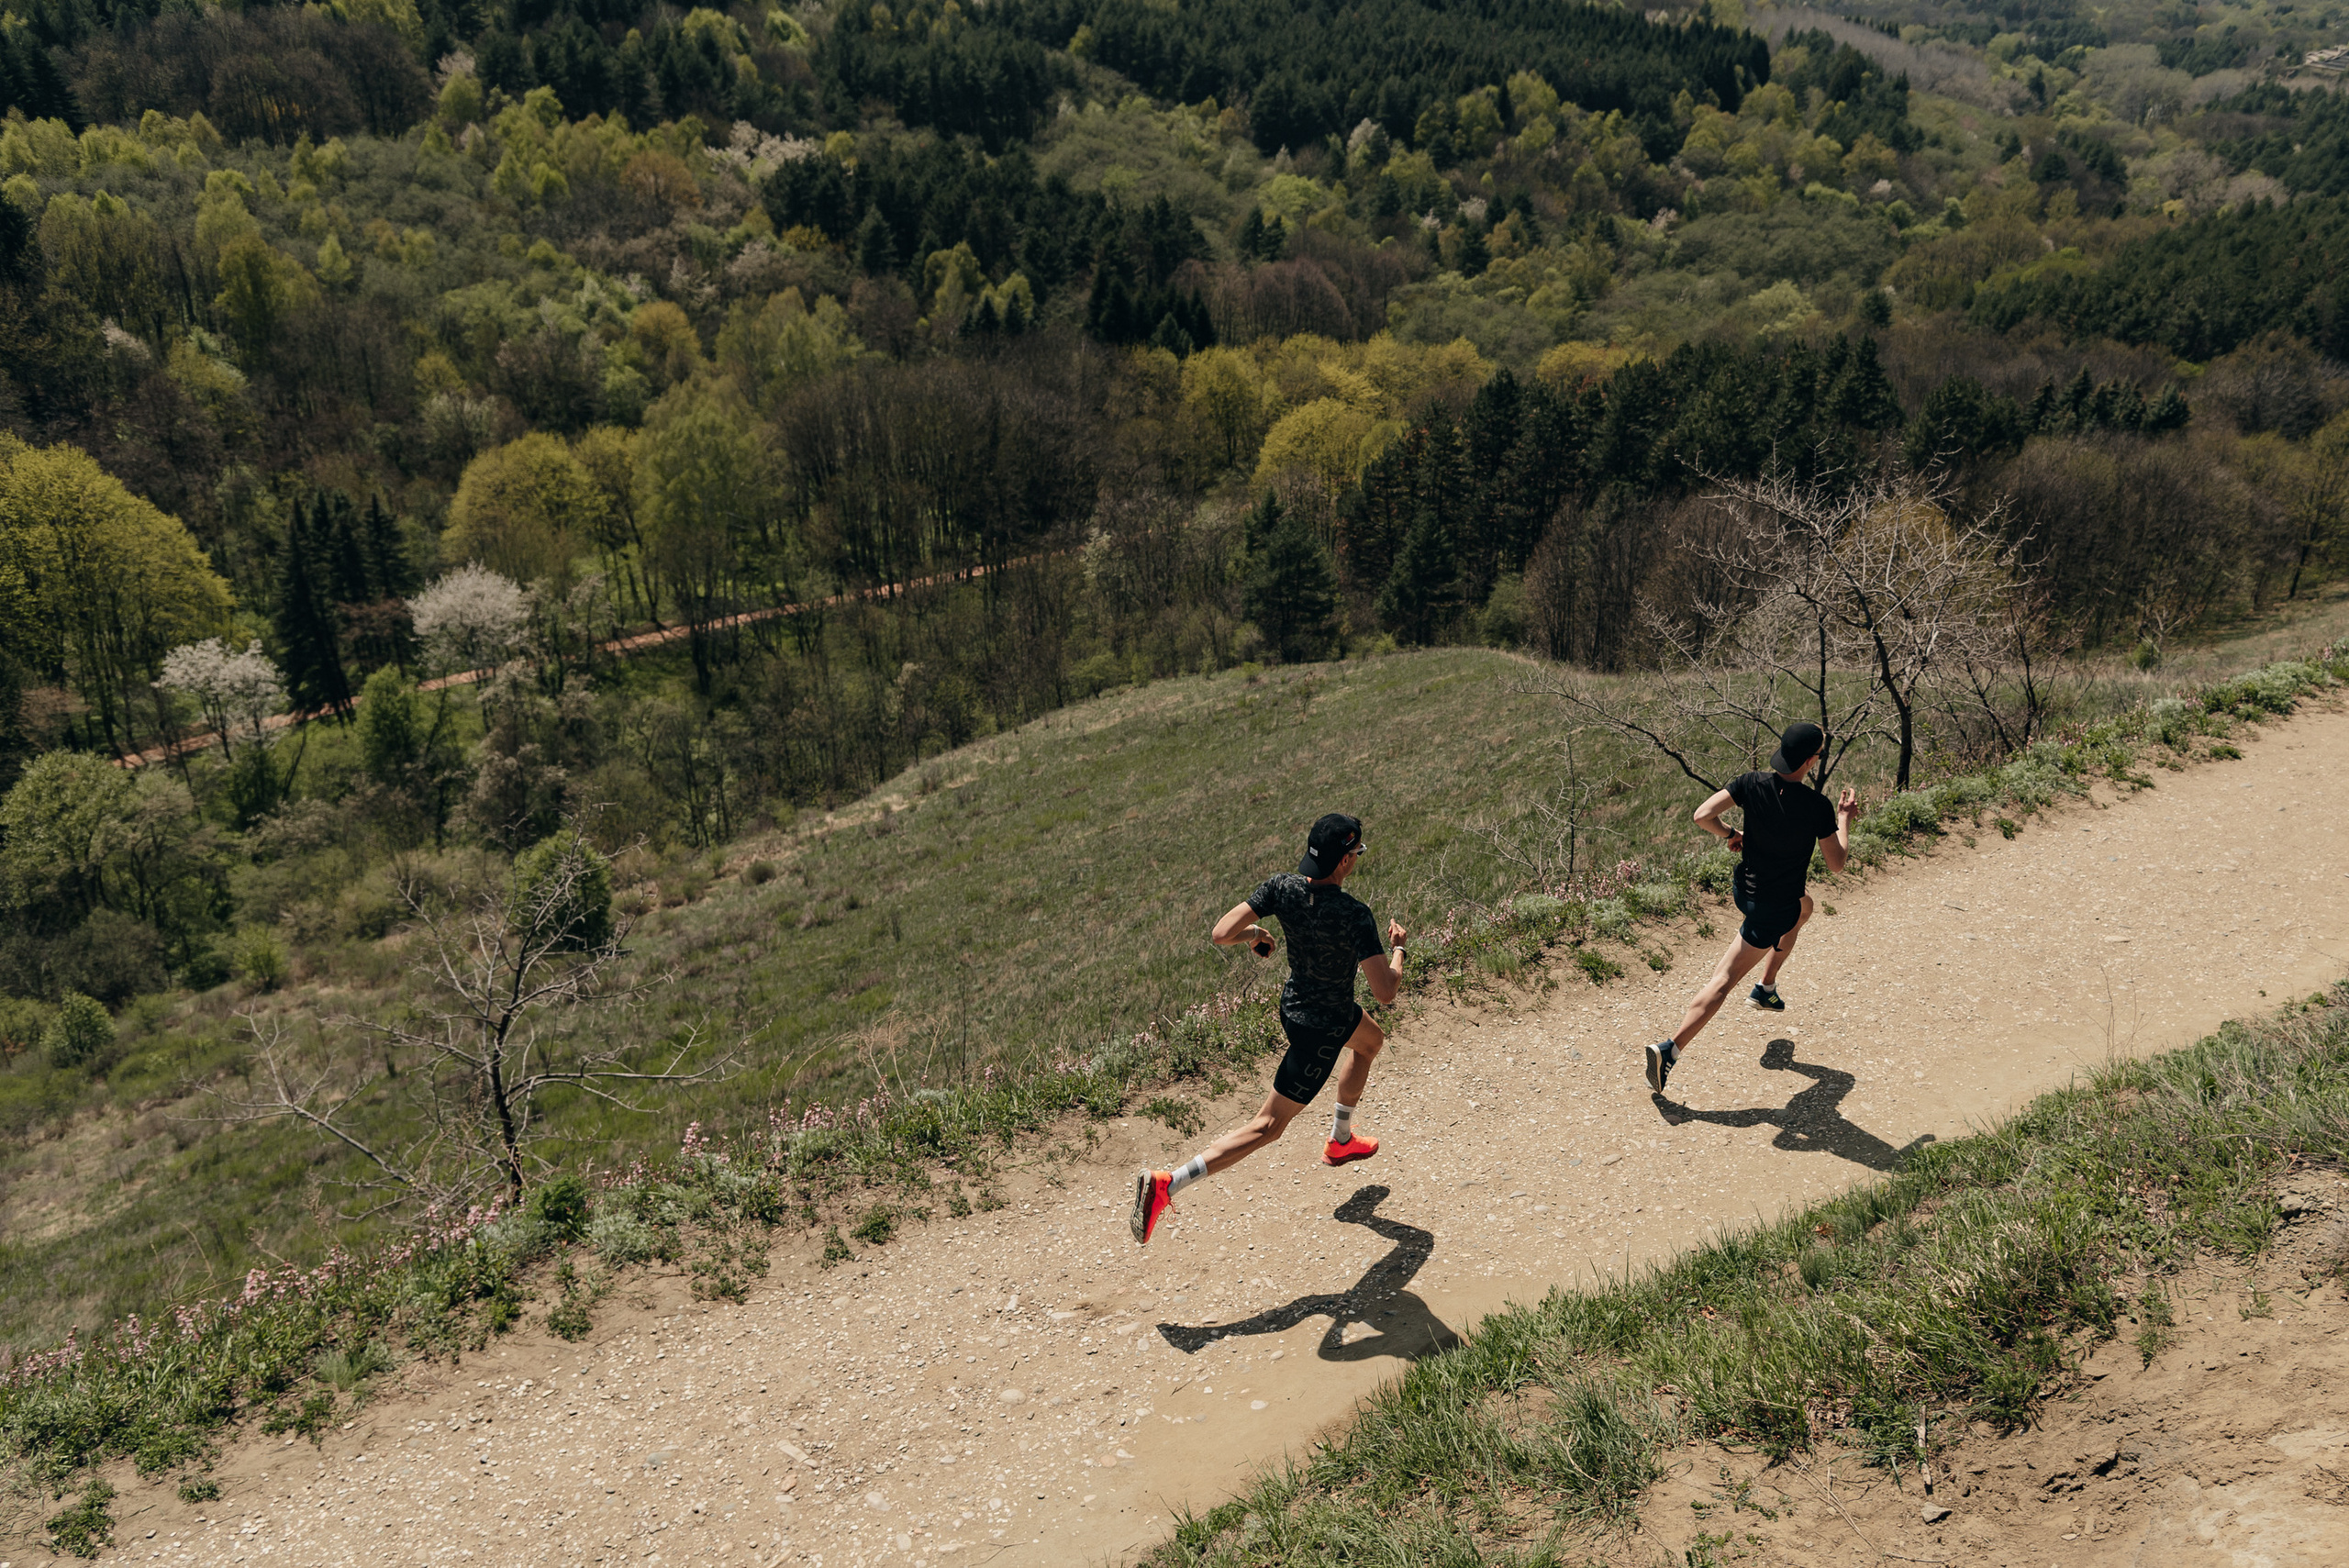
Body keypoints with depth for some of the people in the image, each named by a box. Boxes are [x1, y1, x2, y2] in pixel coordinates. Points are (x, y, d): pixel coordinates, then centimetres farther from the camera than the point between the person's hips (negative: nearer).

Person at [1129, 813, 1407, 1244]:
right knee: (1268, 1126, 1)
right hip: (1322, 1031, -7)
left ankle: (1340, 1140, 54)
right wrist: (1398, 948, -8)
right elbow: (1385, 991, -27)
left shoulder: (1282, 889, -17)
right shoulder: (1355, 915, -31)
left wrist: (1254, 932, 3)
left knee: (1371, 1042, 36)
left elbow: (1220, 935, -19)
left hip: (1294, 1002, 7)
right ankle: (1166, 1183, -9)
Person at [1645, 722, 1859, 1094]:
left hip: (1744, 888, 6)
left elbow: (1702, 816, -17)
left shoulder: (1751, 784, -12)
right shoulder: (1818, 807, -21)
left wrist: (1730, 836, 2)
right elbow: (1836, 864, -11)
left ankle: (1766, 988, 40)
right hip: (1774, 909, -6)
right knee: (1724, 980, -1)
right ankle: (1671, 1050, -7)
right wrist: (1844, 818, 3)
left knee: (1804, 907, 36)